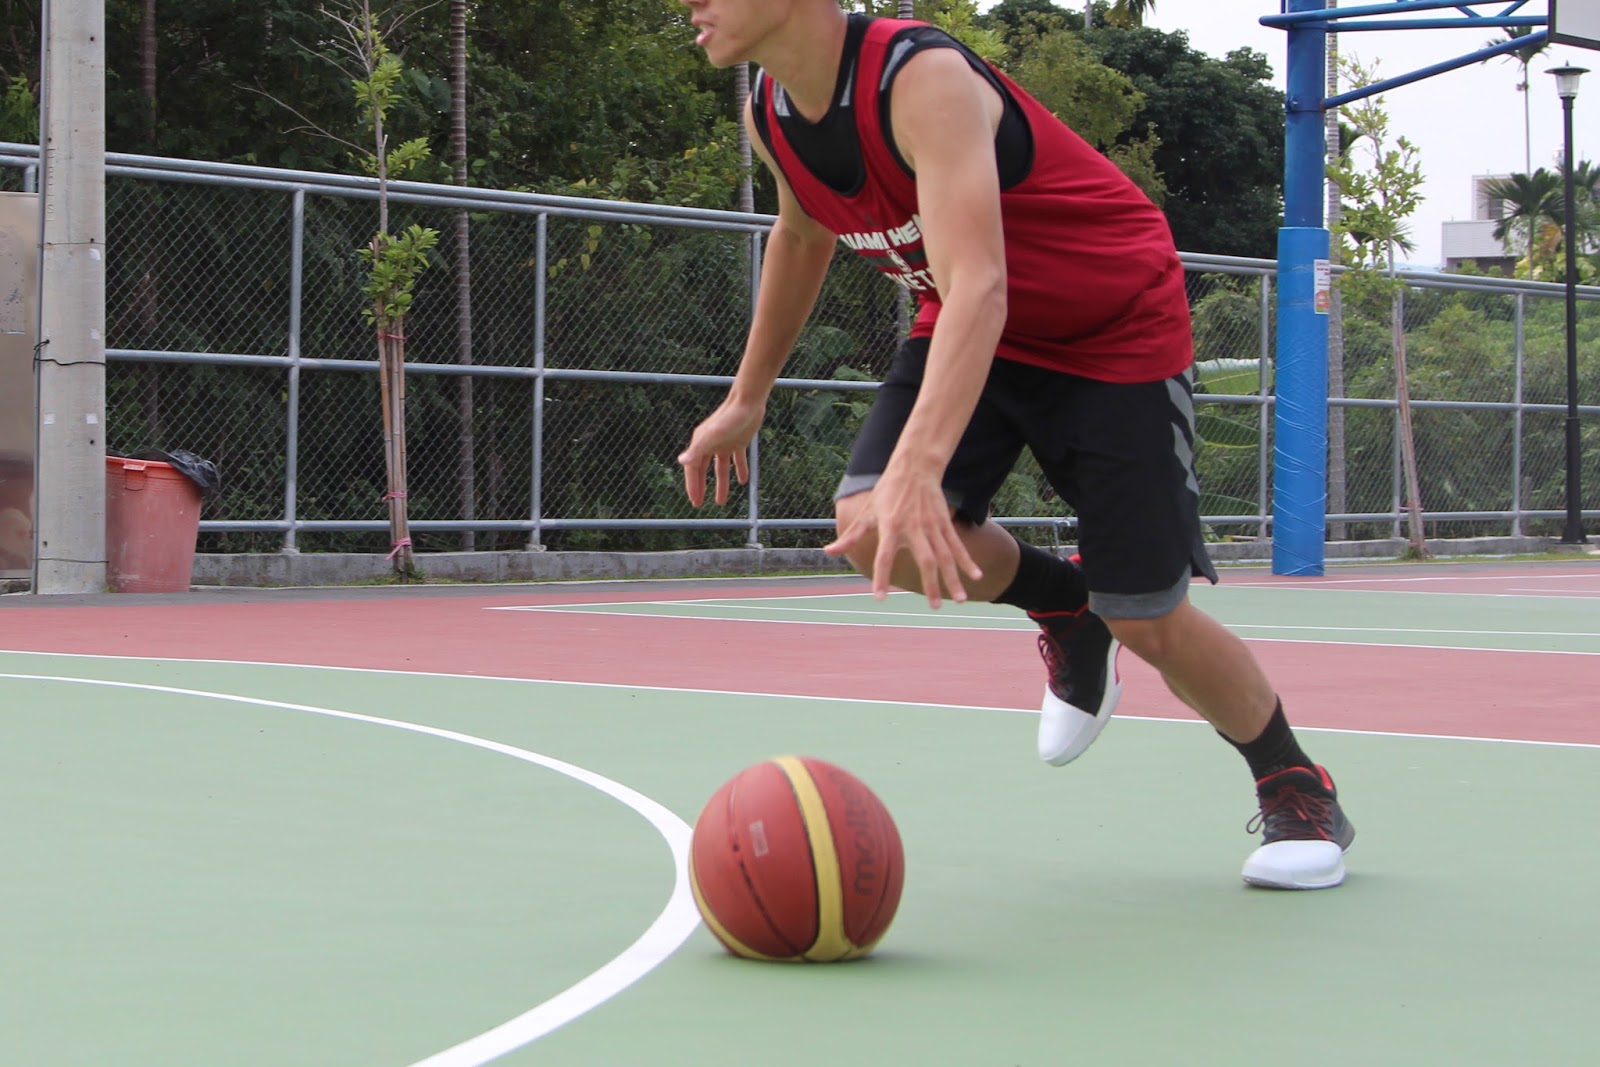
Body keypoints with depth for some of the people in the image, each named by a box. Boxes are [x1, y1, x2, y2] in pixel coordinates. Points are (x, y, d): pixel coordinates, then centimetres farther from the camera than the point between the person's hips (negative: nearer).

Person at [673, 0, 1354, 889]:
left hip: (1120, 331, -6)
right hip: (970, 328, 6)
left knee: (1148, 624, -7)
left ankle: (1300, 794, 21)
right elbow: (803, 237, 15)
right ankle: (1063, 608, 11)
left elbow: (978, 287, -46)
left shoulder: (924, 80, -34)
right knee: (873, 536, -19)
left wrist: (918, 468, -59)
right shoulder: (771, 115, -8)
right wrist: (747, 398, 21)